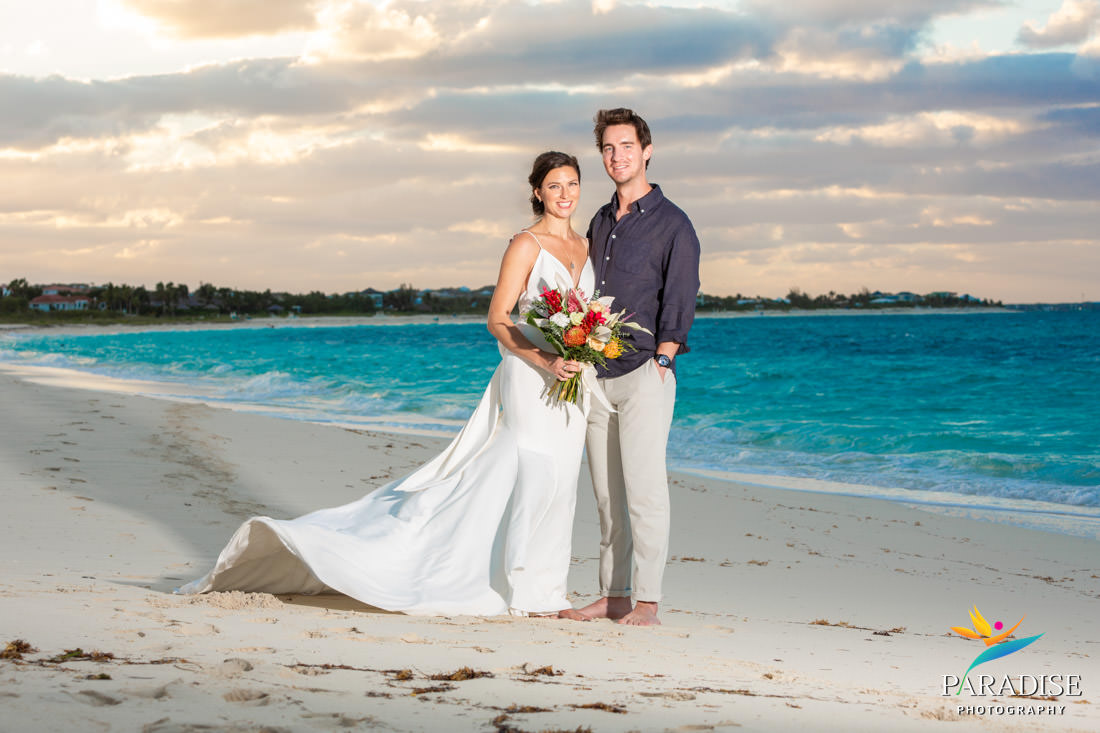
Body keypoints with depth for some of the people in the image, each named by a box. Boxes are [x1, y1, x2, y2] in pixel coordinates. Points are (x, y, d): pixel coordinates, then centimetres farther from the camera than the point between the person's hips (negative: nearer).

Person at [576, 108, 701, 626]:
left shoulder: (671, 223, -1)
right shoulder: (599, 223, 18)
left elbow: (680, 298, -7)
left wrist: (663, 360, -15)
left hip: (643, 374, -6)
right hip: (597, 377, 6)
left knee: (644, 490, -10)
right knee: (606, 493, 7)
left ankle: (646, 602, -8)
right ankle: (612, 596, 12)